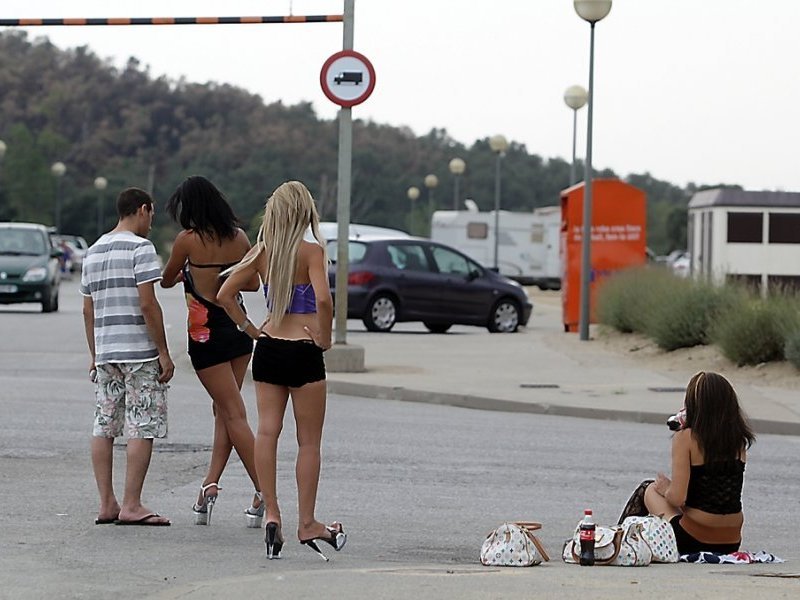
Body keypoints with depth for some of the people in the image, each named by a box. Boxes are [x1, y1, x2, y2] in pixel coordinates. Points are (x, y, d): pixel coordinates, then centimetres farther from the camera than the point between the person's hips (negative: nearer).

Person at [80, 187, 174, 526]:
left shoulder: (93, 253, 16)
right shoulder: (140, 248, -8)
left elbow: (88, 310, 17)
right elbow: (147, 304, -15)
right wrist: (164, 352, -11)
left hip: (105, 352, 7)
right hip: (140, 351, -7)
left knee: (104, 428, 8)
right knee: (142, 429, -4)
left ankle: (106, 504, 9)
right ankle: (131, 505, -7)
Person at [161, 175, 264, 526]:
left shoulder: (189, 239, -11)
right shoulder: (239, 236, 4)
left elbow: (167, 281, 4)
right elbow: (253, 284, 13)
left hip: (207, 333, -5)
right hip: (239, 328, 5)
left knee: (234, 414, -5)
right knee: (223, 410, 14)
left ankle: (264, 494, -10)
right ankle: (211, 483, 10)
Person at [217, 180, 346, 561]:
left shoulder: (262, 252, 5)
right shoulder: (312, 251, -10)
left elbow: (225, 295, 4)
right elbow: (323, 299, -24)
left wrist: (251, 330, 9)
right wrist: (324, 337, -10)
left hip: (267, 348, 4)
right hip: (303, 351, -4)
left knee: (267, 431, 4)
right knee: (309, 441, 4)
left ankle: (271, 513, -7)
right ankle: (307, 524, 8)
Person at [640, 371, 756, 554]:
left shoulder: (686, 438, -13)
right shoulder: (739, 440, 2)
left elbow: (678, 498, -17)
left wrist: (665, 489, 6)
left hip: (692, 542, -6)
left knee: (651, 491, 25)